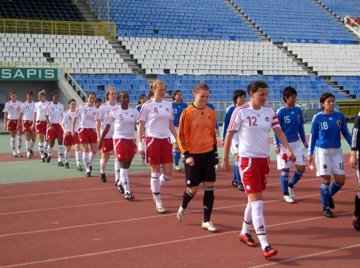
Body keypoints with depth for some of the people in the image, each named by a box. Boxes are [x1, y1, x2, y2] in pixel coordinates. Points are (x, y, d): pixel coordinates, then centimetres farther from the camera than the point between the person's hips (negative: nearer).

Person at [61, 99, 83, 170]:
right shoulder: (66, 113, -2)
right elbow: (62, 123, -5)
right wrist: (65, 130, -23)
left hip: (76, 132, 1)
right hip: (68, 132, -1)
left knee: (77, 148, -12)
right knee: (68, 149, 10)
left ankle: (78, 164, -15)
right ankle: (66, 162, 33)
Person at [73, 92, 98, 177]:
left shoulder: (96, 109, 3)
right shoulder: (81, 107, -2)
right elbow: (75, 118, 4)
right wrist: (73, 130, 3)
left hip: (93, 130, 2)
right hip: (83, 130, -2)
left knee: (94, 150, 1)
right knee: (85, 150, -4)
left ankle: (89, 163, 31)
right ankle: (87, 169, 4)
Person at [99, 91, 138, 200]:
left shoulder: (134, 111, 4)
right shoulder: (114, 112, -3)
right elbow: (107, 127, 3)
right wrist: (101, 140, 4)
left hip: (131, 140, 4)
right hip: (119, 139, -4)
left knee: (127, 165, 12)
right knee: (123, 165, -9)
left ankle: (120, 183, 36)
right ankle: (127, 191, -8)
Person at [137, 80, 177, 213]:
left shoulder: (168, 105, 10)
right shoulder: (147, 105, -3)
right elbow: (141, 125, -3)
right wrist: (140, 144, -9)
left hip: (166, 140, 5)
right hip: (152, 140, -4)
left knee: (168, 173, 1)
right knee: (155, 172, 1)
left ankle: (155, 189, 30)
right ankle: (158, 203, 11)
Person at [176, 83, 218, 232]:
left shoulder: (211, 113, 6)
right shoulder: (187, 112, -8)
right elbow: (181, 135, -8)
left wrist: (214, 151, 15)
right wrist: (187, 155, -15)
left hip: (208, 154, 4)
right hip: (193, 155, -4)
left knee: (209, 188, 1)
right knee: (192, 189, 3)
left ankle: (206, 221, 10)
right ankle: (182, 208, 35)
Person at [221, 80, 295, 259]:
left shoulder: (269, 111, 6)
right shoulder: (241, 111, -10)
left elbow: (278, 131, -2)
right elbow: (229, 135, -5)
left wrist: (288, 149, -19)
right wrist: (225, 160, -4)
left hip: (264, 159, 6)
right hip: (248, 160, -6)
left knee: (254, 199, 16)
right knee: (257, 202, -11)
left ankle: (245, 232, 35)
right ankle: (265, 245, -13)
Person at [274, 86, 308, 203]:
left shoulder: (298, 110, 5)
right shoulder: (280, 112, -10)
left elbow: (300, 127, 14)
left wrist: (304, 141, 11)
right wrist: (277, 145, -13)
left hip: (296, 143, 5)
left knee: (301, 168, 1)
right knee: (285, 169, 2)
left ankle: (290, 186, 27)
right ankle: (285, 194, 16)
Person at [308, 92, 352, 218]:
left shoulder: (340, 116, 0)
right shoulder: (317, 117, -5)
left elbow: (346, 133, 8)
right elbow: (313, 136, 1)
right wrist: (310, 153, -2)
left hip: (337, 151, 3)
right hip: (322, 151, -3)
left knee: (340, 180, 2)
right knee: (326, 179, -3)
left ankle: (329, 195, 32)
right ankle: (326, 207, 12)